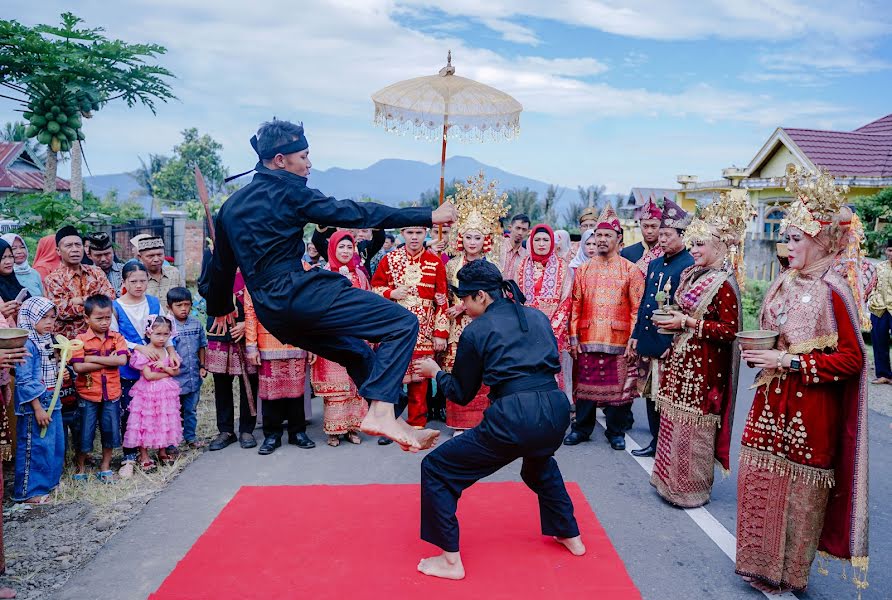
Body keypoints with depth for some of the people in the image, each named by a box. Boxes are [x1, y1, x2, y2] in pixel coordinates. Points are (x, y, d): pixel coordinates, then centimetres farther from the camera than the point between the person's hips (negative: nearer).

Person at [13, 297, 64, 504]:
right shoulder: (26, 345, -17)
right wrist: (38, 408, -21)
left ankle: (50, 481, 31)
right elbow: (25, 380, -20)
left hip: (52, 401, 9)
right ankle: (30, 491, 12)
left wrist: (60, 371, 0)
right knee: (36, 447, 0)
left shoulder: (48, 341, 10)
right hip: (35, 404, -9)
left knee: (56, 444, 16)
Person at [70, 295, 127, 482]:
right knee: (85, 432, 8)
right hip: (88, 394, -2)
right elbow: (78, 367, -18)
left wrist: (93, 358, -18)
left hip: (111, 394, 2)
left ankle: (105, 467, 28)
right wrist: (109, 361, -17)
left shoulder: (117, 338, 0)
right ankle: (81, 468, 27)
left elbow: (122, 360, -16)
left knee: (110, 430, 11)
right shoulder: (81, 340, -7)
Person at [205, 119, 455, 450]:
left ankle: (386, 419, 17)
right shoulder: (287, 191, -6)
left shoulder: (231, 205, 18)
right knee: (403, 323, -10)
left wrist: (220, 308, 43)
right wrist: (428, 216, -8)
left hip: (273, 313, 9)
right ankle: (381, 411, -20)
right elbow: (354, 213, -11)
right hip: (300, 295, -9)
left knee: (358, 352, 23)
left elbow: (222, 265, 26)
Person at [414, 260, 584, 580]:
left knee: (436, 469, 9)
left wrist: (435, 372, 27)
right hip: (556, 411, 7)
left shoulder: (476, 330, 2)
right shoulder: (538, 317, 15)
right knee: (539, 463, 41)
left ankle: (451, 560, 13)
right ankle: (570, 536, 48)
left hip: (513, 419, -7)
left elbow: (461, 393, 10)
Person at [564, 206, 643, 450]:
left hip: (618, 341, -2)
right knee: (585, 384, 8)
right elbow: (575, 306, 8)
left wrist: (633, 340, -7)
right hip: (587, 340, 2)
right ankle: (582, 428, 23)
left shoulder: (631, 270, 2)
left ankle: (616, 432, 20)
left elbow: (637, 309, -1)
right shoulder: (583, 270, 9)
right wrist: (573, 337, 2)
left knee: (617, 386, 4)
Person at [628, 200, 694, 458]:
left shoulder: (690, 266, -11)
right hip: (647, 342, 8)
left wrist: (675, 343, -18)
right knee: (650, 395, 15)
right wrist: (636, 334, 14)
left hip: (670, 346, -8)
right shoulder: (654, 264, 14)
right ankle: (656, 441, 28)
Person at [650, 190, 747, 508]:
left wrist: (688, 323, -20)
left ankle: (692, 488, 18)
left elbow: (730, 330, -20)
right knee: (674, 421, 15)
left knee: (692, 426, 2)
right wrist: (673, 321, 4)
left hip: (703, 365, -8)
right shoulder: (692, 274, 9)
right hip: (681, 359, 8)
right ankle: (671, 478, 30)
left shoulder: (724, 284, -16)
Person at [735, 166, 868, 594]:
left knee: (799, 490, 5)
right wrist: (757, 352, 1)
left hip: (810, 408, -7)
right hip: (772, 400, 7)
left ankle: (790, 573, 23)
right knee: (758, 478, 11)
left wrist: (790, 362, -20)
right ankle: (760, 563, 28)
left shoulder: (832, 290, -14)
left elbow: (852, 358, -16)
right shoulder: (784, 282, 8)